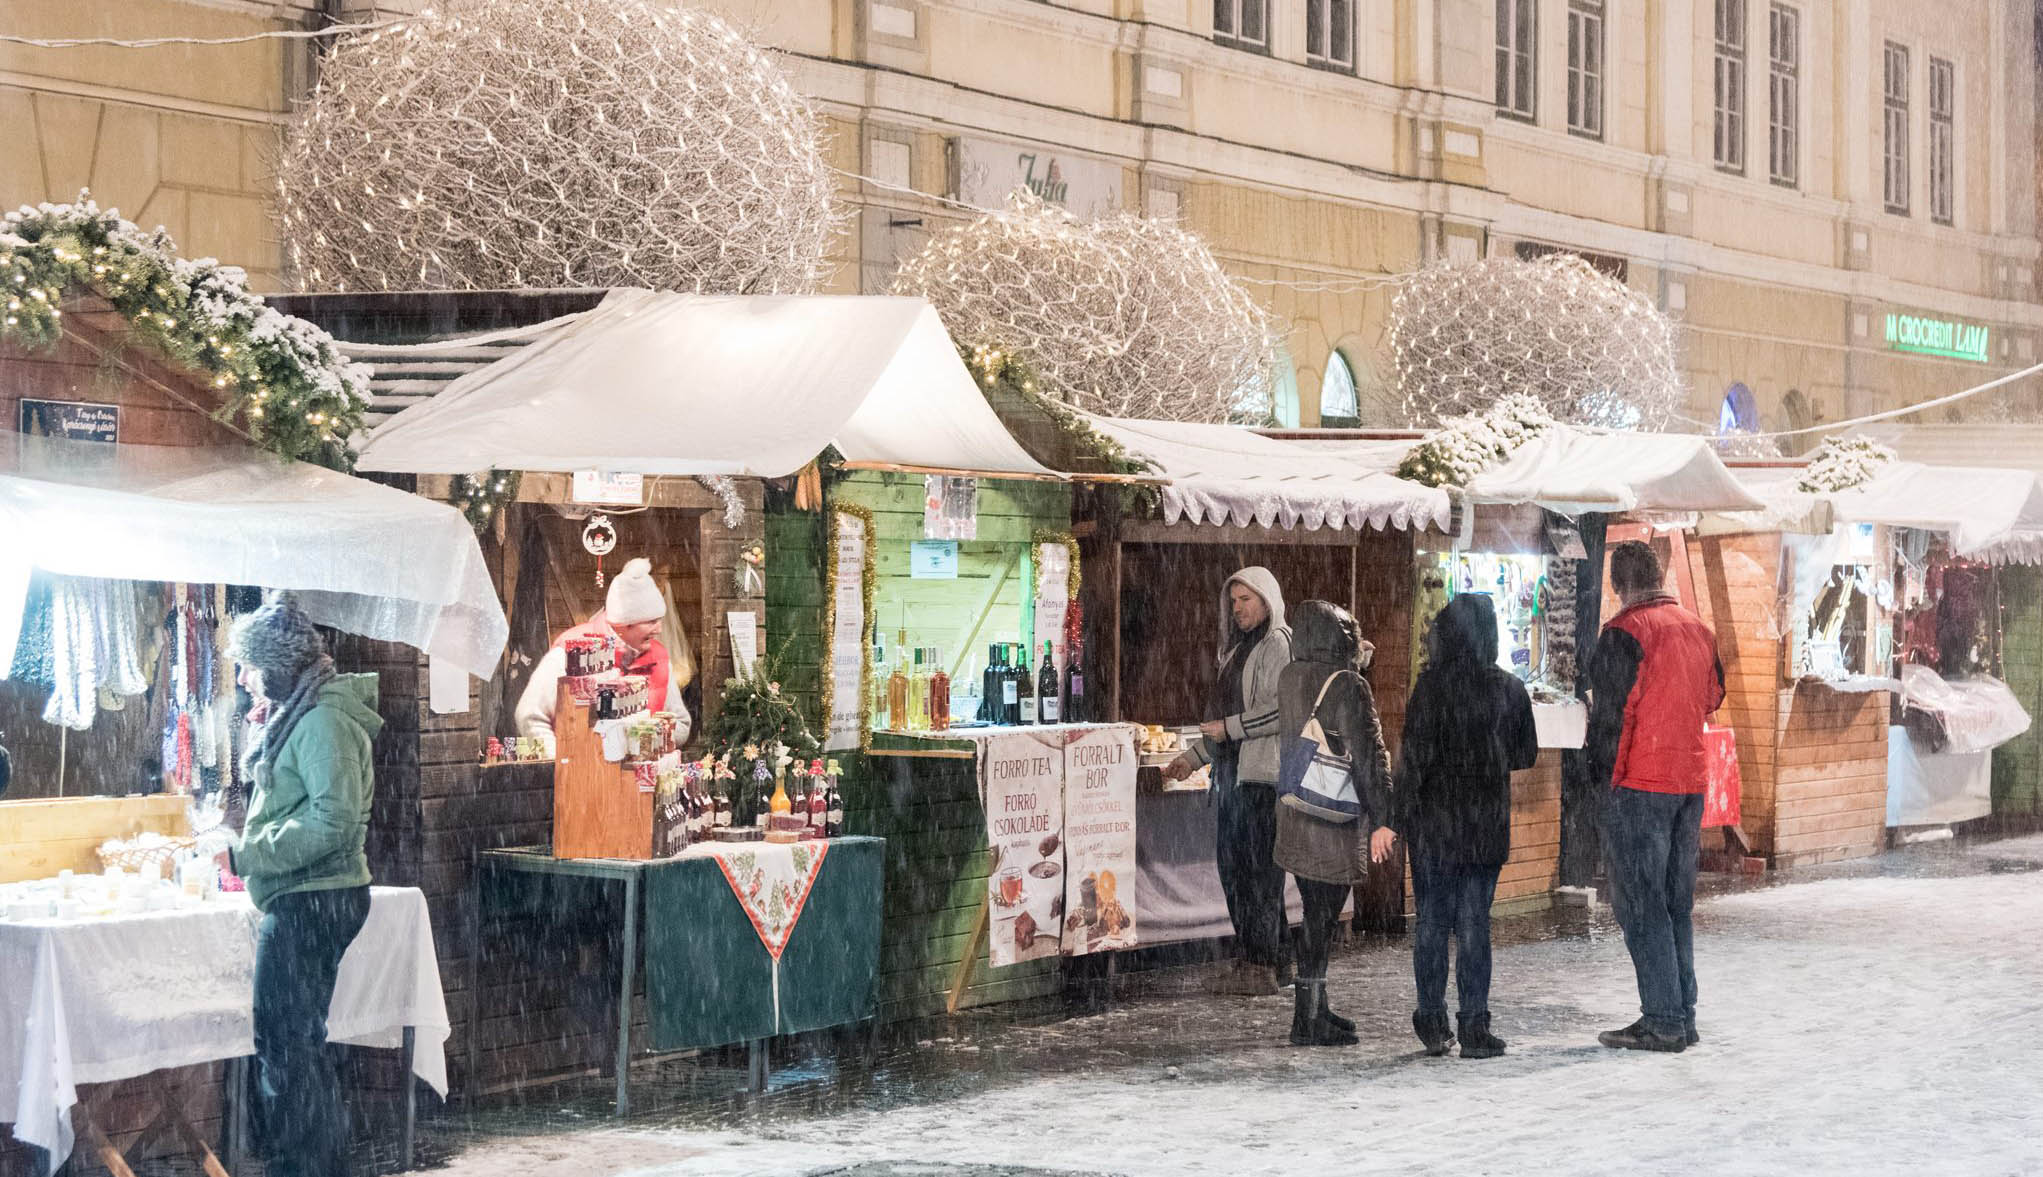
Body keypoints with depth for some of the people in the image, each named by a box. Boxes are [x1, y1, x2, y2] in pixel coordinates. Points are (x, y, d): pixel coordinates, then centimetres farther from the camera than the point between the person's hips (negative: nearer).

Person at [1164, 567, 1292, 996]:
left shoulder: (1278, 645, -7)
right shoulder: (1238, 649, 22)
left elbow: (1283, 709, -18)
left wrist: (1230, 727, -14)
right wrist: (1194, 756, 23)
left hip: (1261, 774, -9)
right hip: (1232, 773, 9)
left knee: (1259, 868, -9)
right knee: (1231, 864, 9)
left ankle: (1262, 966, -7)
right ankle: (1246, 958, 14)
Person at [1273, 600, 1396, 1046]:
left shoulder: (1289, 679, 6)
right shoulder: (1347, 686, -15)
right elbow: (1368, 755, -16)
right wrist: (1381, 819, -14)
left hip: (1294, 812, 7)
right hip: (1334, 818, -7)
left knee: (1316, 913, 16)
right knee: (1323, 917, -2)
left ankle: (1314, 1010, 23)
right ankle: (1308, 1021, 0)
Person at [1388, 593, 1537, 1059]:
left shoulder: (1431, 686, -11)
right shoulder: (1510, 689, -1)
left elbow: (1414, 757, -13)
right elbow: (1526, 755, 9)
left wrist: (1400, 816, -7)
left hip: (1434, 825, -2)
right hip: (1488, 827, 2)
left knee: (1432, 922, 8)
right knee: (1475, 924, 6)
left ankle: (1433, 1022, 11)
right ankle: (1474, 1028, 3)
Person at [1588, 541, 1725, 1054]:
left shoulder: (1625, 632, -11)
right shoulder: (1699, 630, 10)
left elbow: (1611, 713, -12)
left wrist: (1600, 777, -2)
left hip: (1640, 782, -7)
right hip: (1691, 781, 7)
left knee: (1640, 903, -2)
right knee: (1677, 903, 13)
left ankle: (1662, 1021, -5)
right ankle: (1683, 1018, 15)